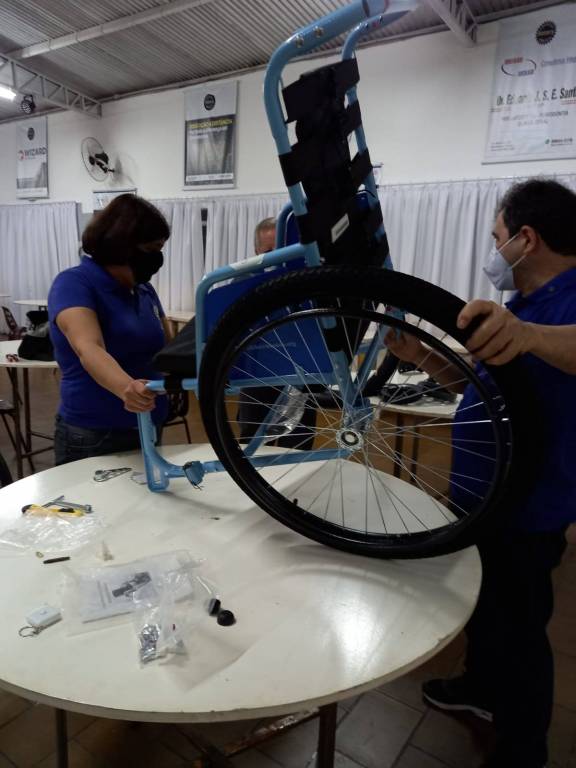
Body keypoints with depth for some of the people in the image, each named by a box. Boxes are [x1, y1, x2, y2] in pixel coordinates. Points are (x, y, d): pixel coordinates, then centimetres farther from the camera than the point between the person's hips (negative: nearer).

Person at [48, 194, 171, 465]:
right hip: (91, 436, -6)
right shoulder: (74, 284, -15)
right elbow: (89, 350, -33)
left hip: (147, 430, 7)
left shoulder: (144, 290, 5)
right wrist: (126, 388, -52)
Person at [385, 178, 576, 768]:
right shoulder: (525, 304, 9)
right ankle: (481, 687, 50)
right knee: (481, 605, 26)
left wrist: (528, 333, -62)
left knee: (518, 627, 11)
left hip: (527, 507, -9)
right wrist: (422, 356, 0)